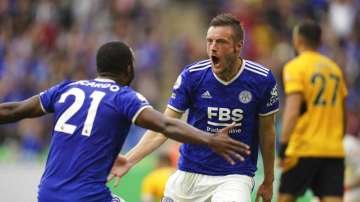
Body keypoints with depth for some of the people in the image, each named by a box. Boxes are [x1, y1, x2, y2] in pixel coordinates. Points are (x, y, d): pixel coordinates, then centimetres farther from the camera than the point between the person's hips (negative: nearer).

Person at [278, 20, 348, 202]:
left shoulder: (295, 67, -5)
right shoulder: (334, 68, 14)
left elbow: (293, 110, -16)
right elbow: (343, 113, 19)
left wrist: (283, 145, -18)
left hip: (304, 148, -5)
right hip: (334, 149, 5)